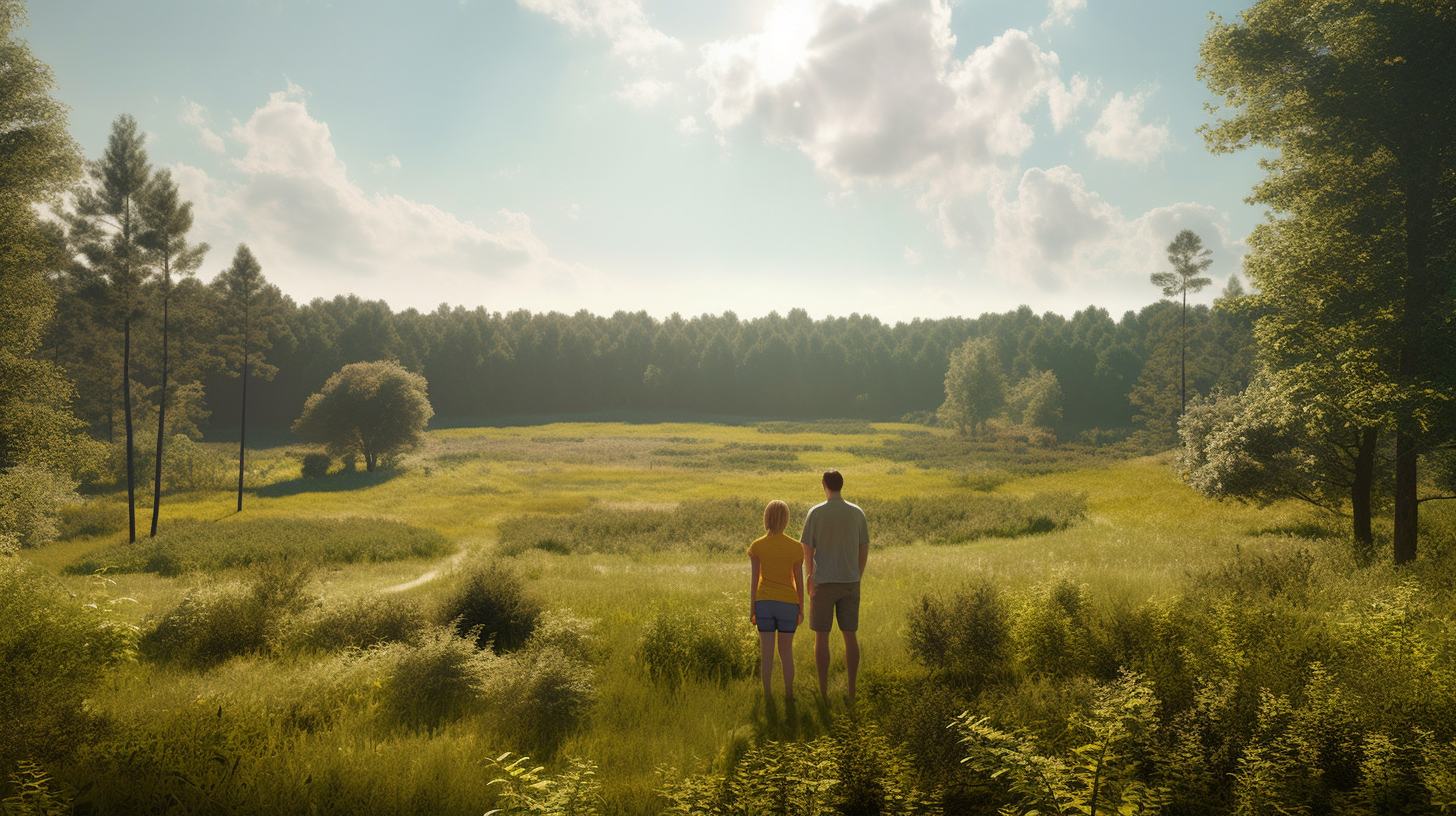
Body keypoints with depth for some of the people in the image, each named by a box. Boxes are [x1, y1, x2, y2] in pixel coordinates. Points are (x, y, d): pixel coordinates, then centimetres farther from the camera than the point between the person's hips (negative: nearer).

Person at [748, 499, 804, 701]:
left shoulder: (757, 546, -6)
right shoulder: (795, 548, -9)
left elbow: (755, 580, -4)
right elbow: (799, 581, -5)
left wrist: (752, 608, 4)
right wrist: (801, 609, 5)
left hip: (764, 603, 1)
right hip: (788, 603, -1)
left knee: (766, 650, 7)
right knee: (786, 650, 11)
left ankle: (767, 694, 12)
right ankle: (789, 693, 17)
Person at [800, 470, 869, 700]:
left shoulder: (815, 512, -9)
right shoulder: (857, 513, 2)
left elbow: (807, 549, -7)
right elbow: (864, 550, 5)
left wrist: (812, 574, 8)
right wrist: (857, 578, 15)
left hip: (823, 582, -3)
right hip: (850, 582, 3)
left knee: (821, 635, 5)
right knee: (850, 635, 9)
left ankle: (823, 690, 8)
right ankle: (851, 690, 13)